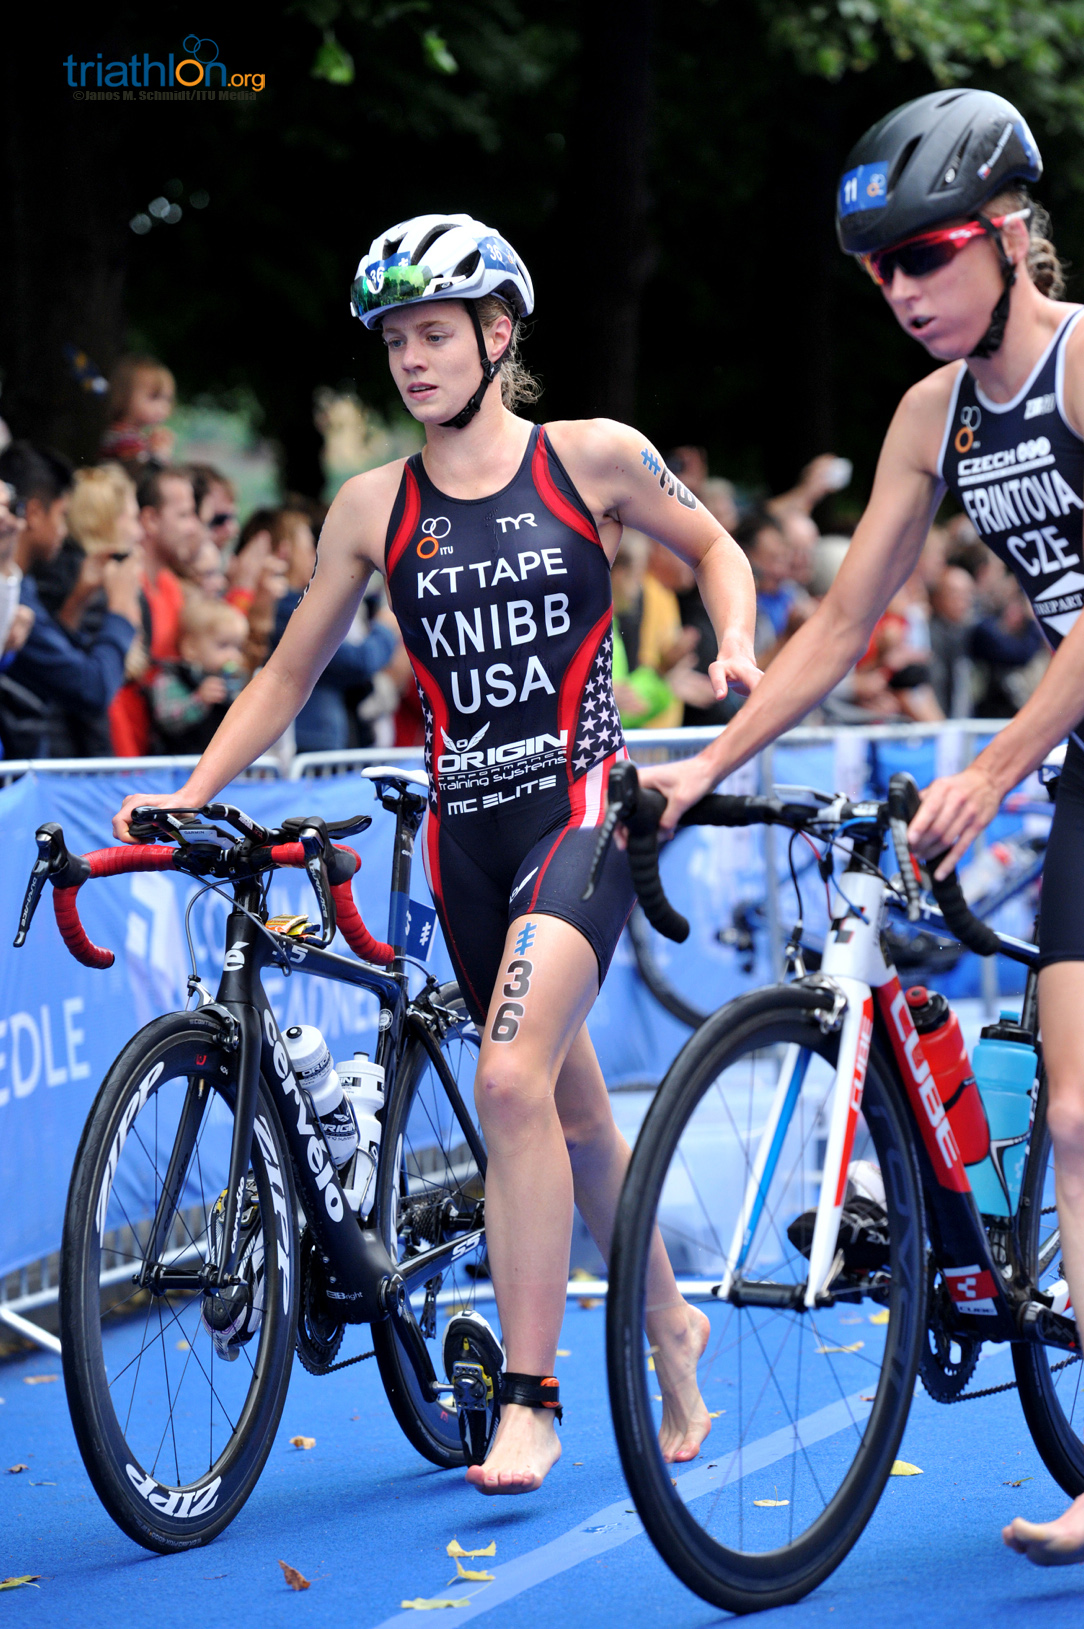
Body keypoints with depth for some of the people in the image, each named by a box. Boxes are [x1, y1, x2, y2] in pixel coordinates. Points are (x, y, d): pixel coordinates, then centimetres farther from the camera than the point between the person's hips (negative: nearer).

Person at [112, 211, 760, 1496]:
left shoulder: (590, 459, -1)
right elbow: (287, 676, 11)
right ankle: (670, 1326, 36)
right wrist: (185, 797, 1)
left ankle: (530, 1399, -15)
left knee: (513, 1080, -21)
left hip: (582, 807, -4)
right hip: (465, 826, 4)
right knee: (568, 1104, 12)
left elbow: (711, 544, 15)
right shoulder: (373, 508, 5)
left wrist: (736, 644, -4)